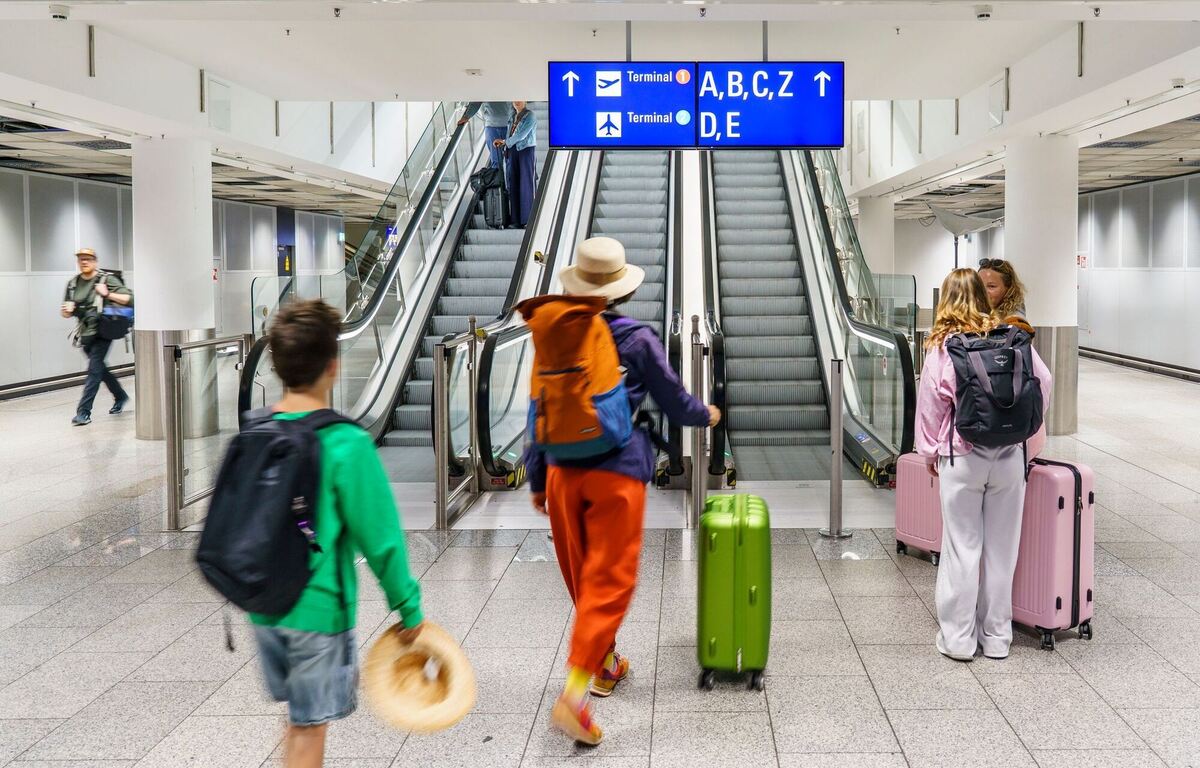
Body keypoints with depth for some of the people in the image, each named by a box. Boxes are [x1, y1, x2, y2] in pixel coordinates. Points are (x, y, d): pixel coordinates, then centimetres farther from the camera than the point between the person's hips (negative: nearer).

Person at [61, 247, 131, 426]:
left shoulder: (107, 279, -8)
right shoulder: (73, 283, 7)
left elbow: (129, 299, -13)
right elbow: (66, 312, 15)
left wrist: (107, 294, -23)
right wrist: (67, 310, -9)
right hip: (85, 334, 6)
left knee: (94, 370, -11)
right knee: (100, 368, 19)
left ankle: (84, 411, -11)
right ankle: (120, 397, 39)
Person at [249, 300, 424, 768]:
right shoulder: (347, 445, -19)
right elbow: (380, 539, -16)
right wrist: (409, 609, -4)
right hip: (318, 611, -6)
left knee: (299, 715, 23)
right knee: (309, 729, 8)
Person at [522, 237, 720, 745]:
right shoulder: (638, 340, -5)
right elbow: (674, 402, 6)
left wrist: (536, 481, 18)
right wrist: (706, 415, 28)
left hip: (563, 472, 4)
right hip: (617, 473, -4)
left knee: (581, 577, 18)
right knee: (609, 580, -3)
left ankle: (605, 663, 35)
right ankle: (573, 694, -13)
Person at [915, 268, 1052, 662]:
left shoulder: (942, 345, -6)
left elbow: (930, 405, -2)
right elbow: (1043, 382, 1)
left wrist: (930, 452, 10)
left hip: (962, 457, -2)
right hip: (1009, 455, 2)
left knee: (962, 547, 6)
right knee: (1001, 547, 11)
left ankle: (958, 637, 13)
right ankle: (996, 636, 21)